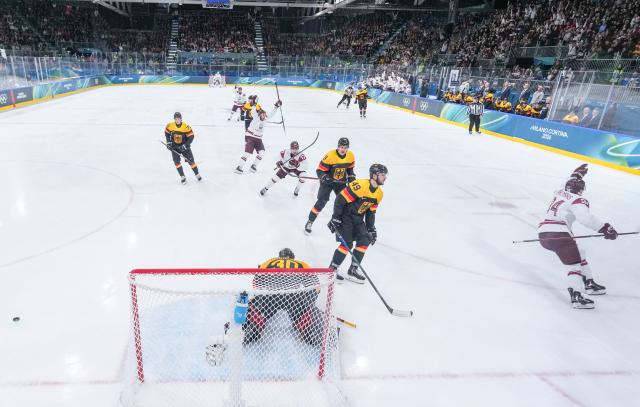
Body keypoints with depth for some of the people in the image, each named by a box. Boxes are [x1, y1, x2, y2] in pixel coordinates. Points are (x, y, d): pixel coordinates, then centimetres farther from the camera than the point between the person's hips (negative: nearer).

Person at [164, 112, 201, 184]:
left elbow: (191, 137, -16)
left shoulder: (186, 126, -18)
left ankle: (197, 174, 22)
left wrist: (185, 145, -24)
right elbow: (167, 133, 8)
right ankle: (182, 177, 5)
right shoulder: (170, 125, -10)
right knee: (177, 162, -7)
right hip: (174, 147, 2)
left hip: (184, 146, -1)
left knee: (191, 160, 2)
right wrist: (168, 142, -2)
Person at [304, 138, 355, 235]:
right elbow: (319, 170, -21)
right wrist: (324, 178, -37)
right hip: (327, 181, -5)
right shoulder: (330, 155, -26)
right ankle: (310, 221, 2)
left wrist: (351, 177, 0)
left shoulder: (351, 156, -9)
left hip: (341, 182, 5)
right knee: (322, 201, -11)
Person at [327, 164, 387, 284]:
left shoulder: (379, 193, 3)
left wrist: (371, 229, 11)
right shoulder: (359, 185, -24)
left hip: (358, 219, 8)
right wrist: (335, 218, -20)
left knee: (365, 241, -1)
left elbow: (371, 212, 13)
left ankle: (352, 271, 10)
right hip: (345, 216, -8)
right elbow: (340, 200, -22)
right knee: (347, 244, -12)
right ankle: (332, 269, 5)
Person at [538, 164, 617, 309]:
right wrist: (605, 228, -19)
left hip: (543, 233, 9)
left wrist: (577, 174, 54)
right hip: (558, 233, -9)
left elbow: (569, 185, 44)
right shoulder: (578, 200, -4)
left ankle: (589, 283, 32)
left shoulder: (559, 193, 18)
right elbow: (586, 218, -21)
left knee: (578, 253, 25)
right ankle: (576, 296, -24)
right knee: (573, 263, -10)